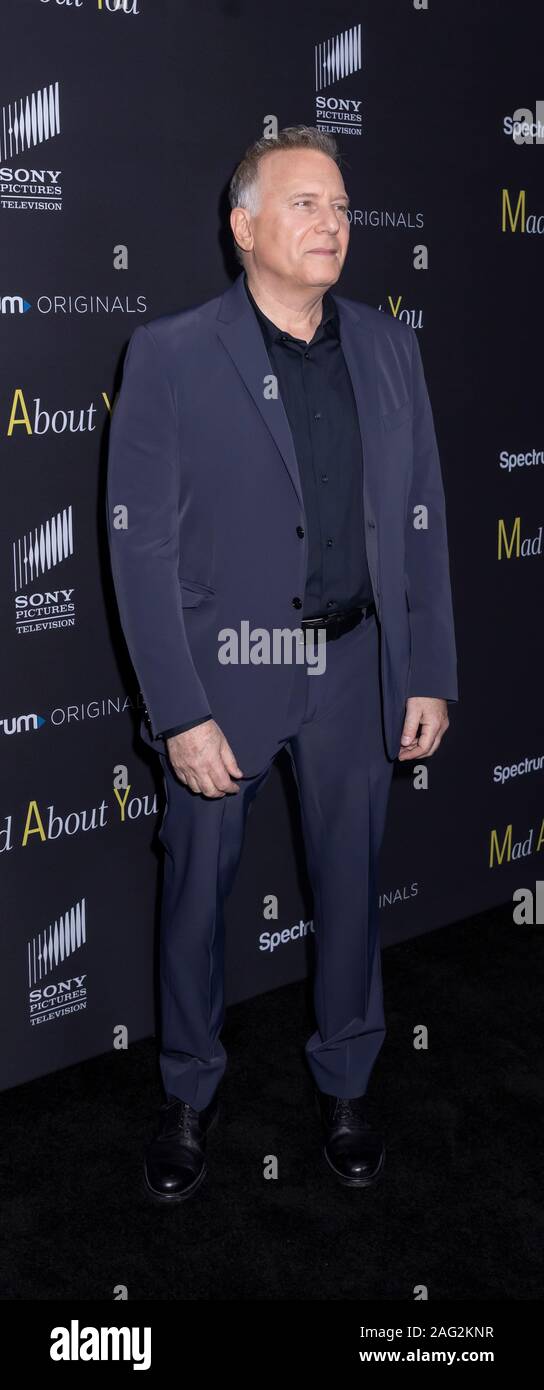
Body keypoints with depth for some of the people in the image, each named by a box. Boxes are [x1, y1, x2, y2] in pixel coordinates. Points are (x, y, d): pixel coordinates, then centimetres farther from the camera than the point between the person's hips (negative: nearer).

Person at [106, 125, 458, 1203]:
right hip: (224, 671, -3)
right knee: (196, 888, 11)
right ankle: (189, 1093, 33)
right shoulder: (170, 355, -7)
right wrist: (181, 711, -15)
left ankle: (344, 1082, 36)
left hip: (357, 670, 3)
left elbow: (422, 518, 7)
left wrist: (430, 675, 3)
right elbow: (142, 542, -10)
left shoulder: (387, 347, 5)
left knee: (351, 882, 14)